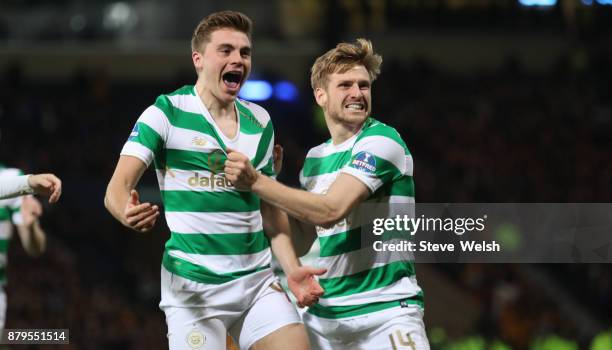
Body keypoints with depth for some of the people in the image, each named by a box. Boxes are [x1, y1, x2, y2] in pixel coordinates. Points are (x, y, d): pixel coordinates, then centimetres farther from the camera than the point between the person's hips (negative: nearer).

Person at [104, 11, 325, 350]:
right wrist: (128, 212, -35)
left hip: (257, 281, 5)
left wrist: (292, 269, 6)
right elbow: (117, 188, -12)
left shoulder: (260, 121, 11)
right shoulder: (166, 112, -6)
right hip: (193, 286, -5)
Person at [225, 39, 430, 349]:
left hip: (386, 309, -7)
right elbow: (300, 244, 15)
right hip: (325, 314, 7)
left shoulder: (382, 141, -10)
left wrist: (256, 182, -22)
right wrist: (270, 179, 5)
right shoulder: (315, 158, 13)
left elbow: (331, 211, -22)